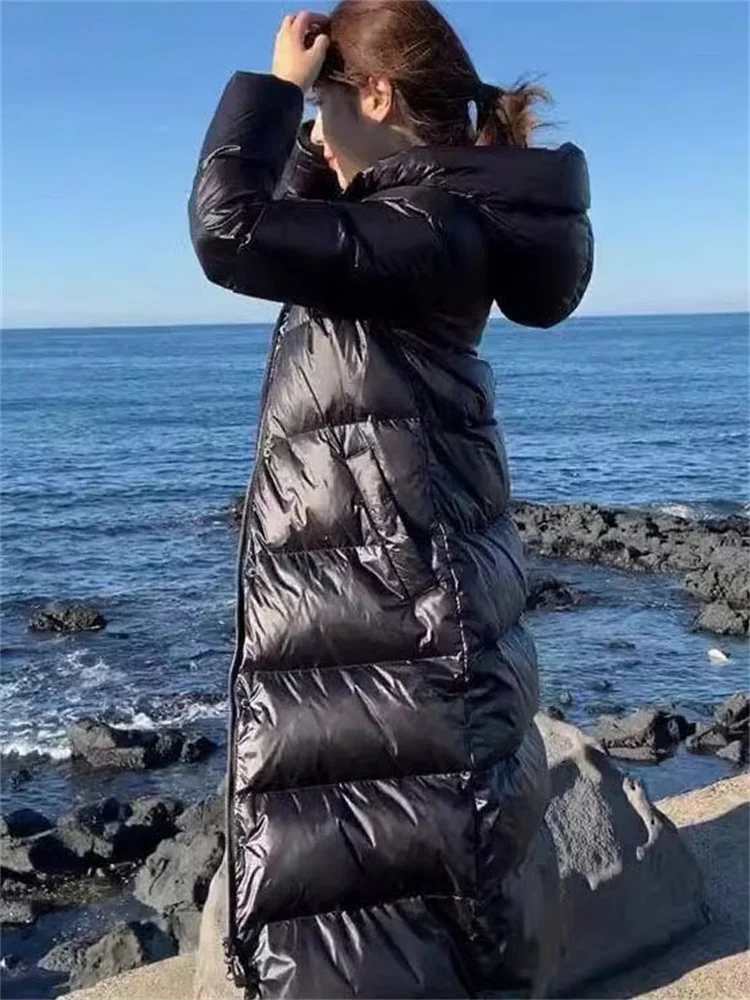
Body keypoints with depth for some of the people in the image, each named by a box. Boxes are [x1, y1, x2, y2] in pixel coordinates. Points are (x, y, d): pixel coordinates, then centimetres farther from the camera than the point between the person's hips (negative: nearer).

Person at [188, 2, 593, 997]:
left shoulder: (425, 232, -20)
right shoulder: (425, 215, 10)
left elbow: (230, 228, -31)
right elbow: (293, 221, 26)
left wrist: (277, 83, -16)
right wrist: (303, 113, 10)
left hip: (390, 611, -10)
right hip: (370, 589, 10)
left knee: (369, 858, 2)